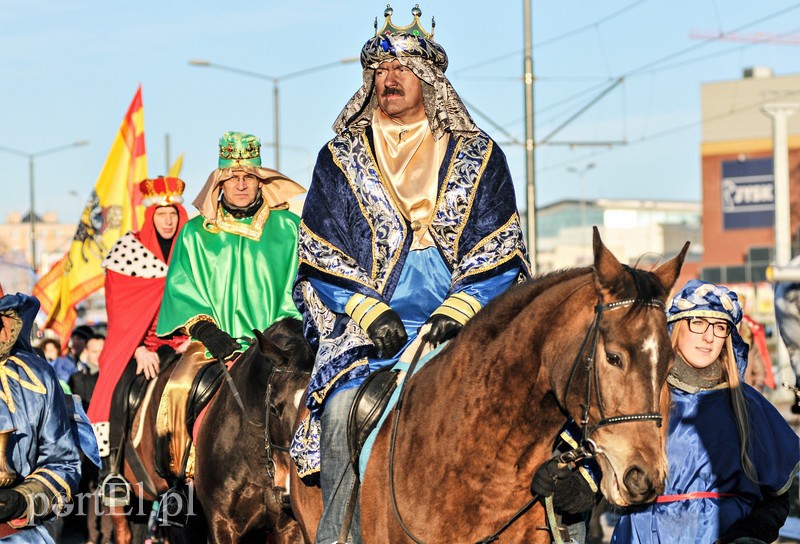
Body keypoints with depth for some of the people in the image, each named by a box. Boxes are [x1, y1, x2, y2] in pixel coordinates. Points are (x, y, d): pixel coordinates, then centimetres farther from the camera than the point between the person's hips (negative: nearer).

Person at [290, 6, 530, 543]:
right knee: (344, 408, -27)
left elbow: (499, 256, 5)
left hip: (461, 327, 0)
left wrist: (455, 312, -12)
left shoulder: (479, 157, 11)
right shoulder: (340, 158, 13)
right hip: (368, 328, 0)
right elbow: (319, 260, 7)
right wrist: (371, 314, -9)